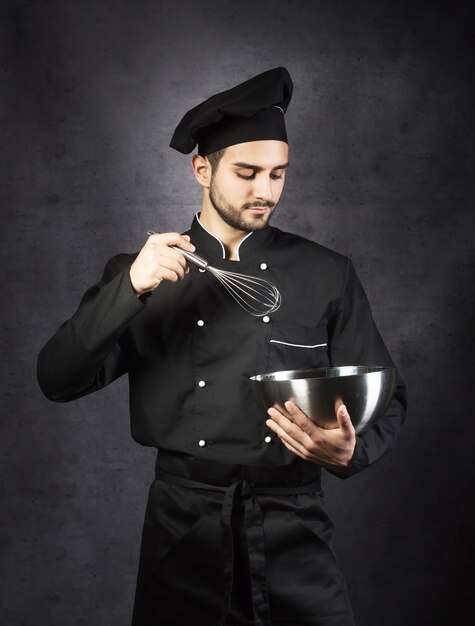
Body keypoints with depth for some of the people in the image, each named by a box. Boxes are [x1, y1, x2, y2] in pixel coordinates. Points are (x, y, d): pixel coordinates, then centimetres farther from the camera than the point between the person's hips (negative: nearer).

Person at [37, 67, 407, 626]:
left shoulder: (328, 275, 2)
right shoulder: (144, 272, 2)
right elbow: (57, 381, -6)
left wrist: (348, 452, -19)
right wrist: (131, 287, -20)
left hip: (294, 534, 0)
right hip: (184, 532, 0)